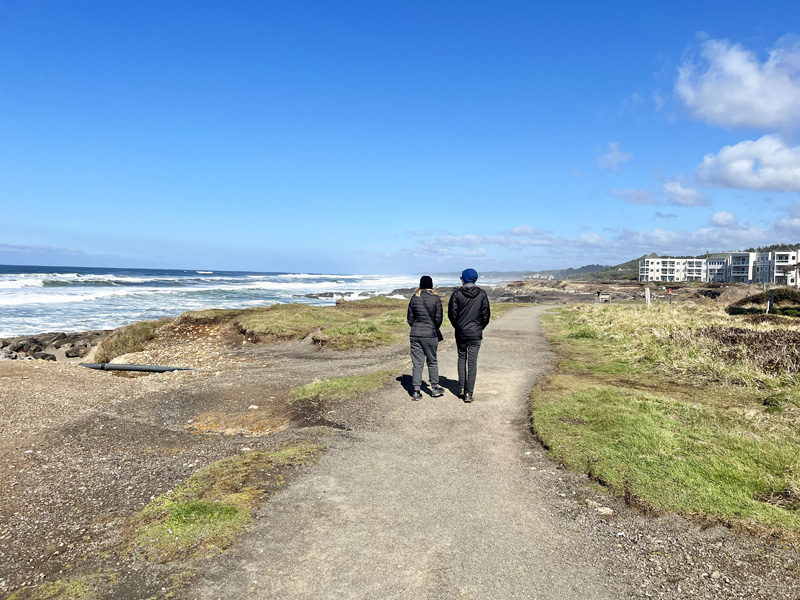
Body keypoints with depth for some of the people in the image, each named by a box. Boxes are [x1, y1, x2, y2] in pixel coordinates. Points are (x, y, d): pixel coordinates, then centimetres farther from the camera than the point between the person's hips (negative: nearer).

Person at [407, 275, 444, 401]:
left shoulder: (414, 298, 2)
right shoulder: (435, 298, -6)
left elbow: (410, 318, 5)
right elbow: (438, 318, -6)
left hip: (415, 334, 2)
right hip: (430, 334, -2)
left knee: (417, 363, 6)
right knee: (432, 361, 13)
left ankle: (416, 391, 6)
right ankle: (434, 388, 23)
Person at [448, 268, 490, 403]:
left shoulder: (457, 294, -5)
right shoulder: (482, 294, -1)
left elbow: (452, 313, -4)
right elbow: (486, 314, -1)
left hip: (461, 332, 0)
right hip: (476, 333, 0)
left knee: (462, 358, 18)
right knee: (472, 362, 3)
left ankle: (462, 388, 13)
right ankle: (469, 393, 0)